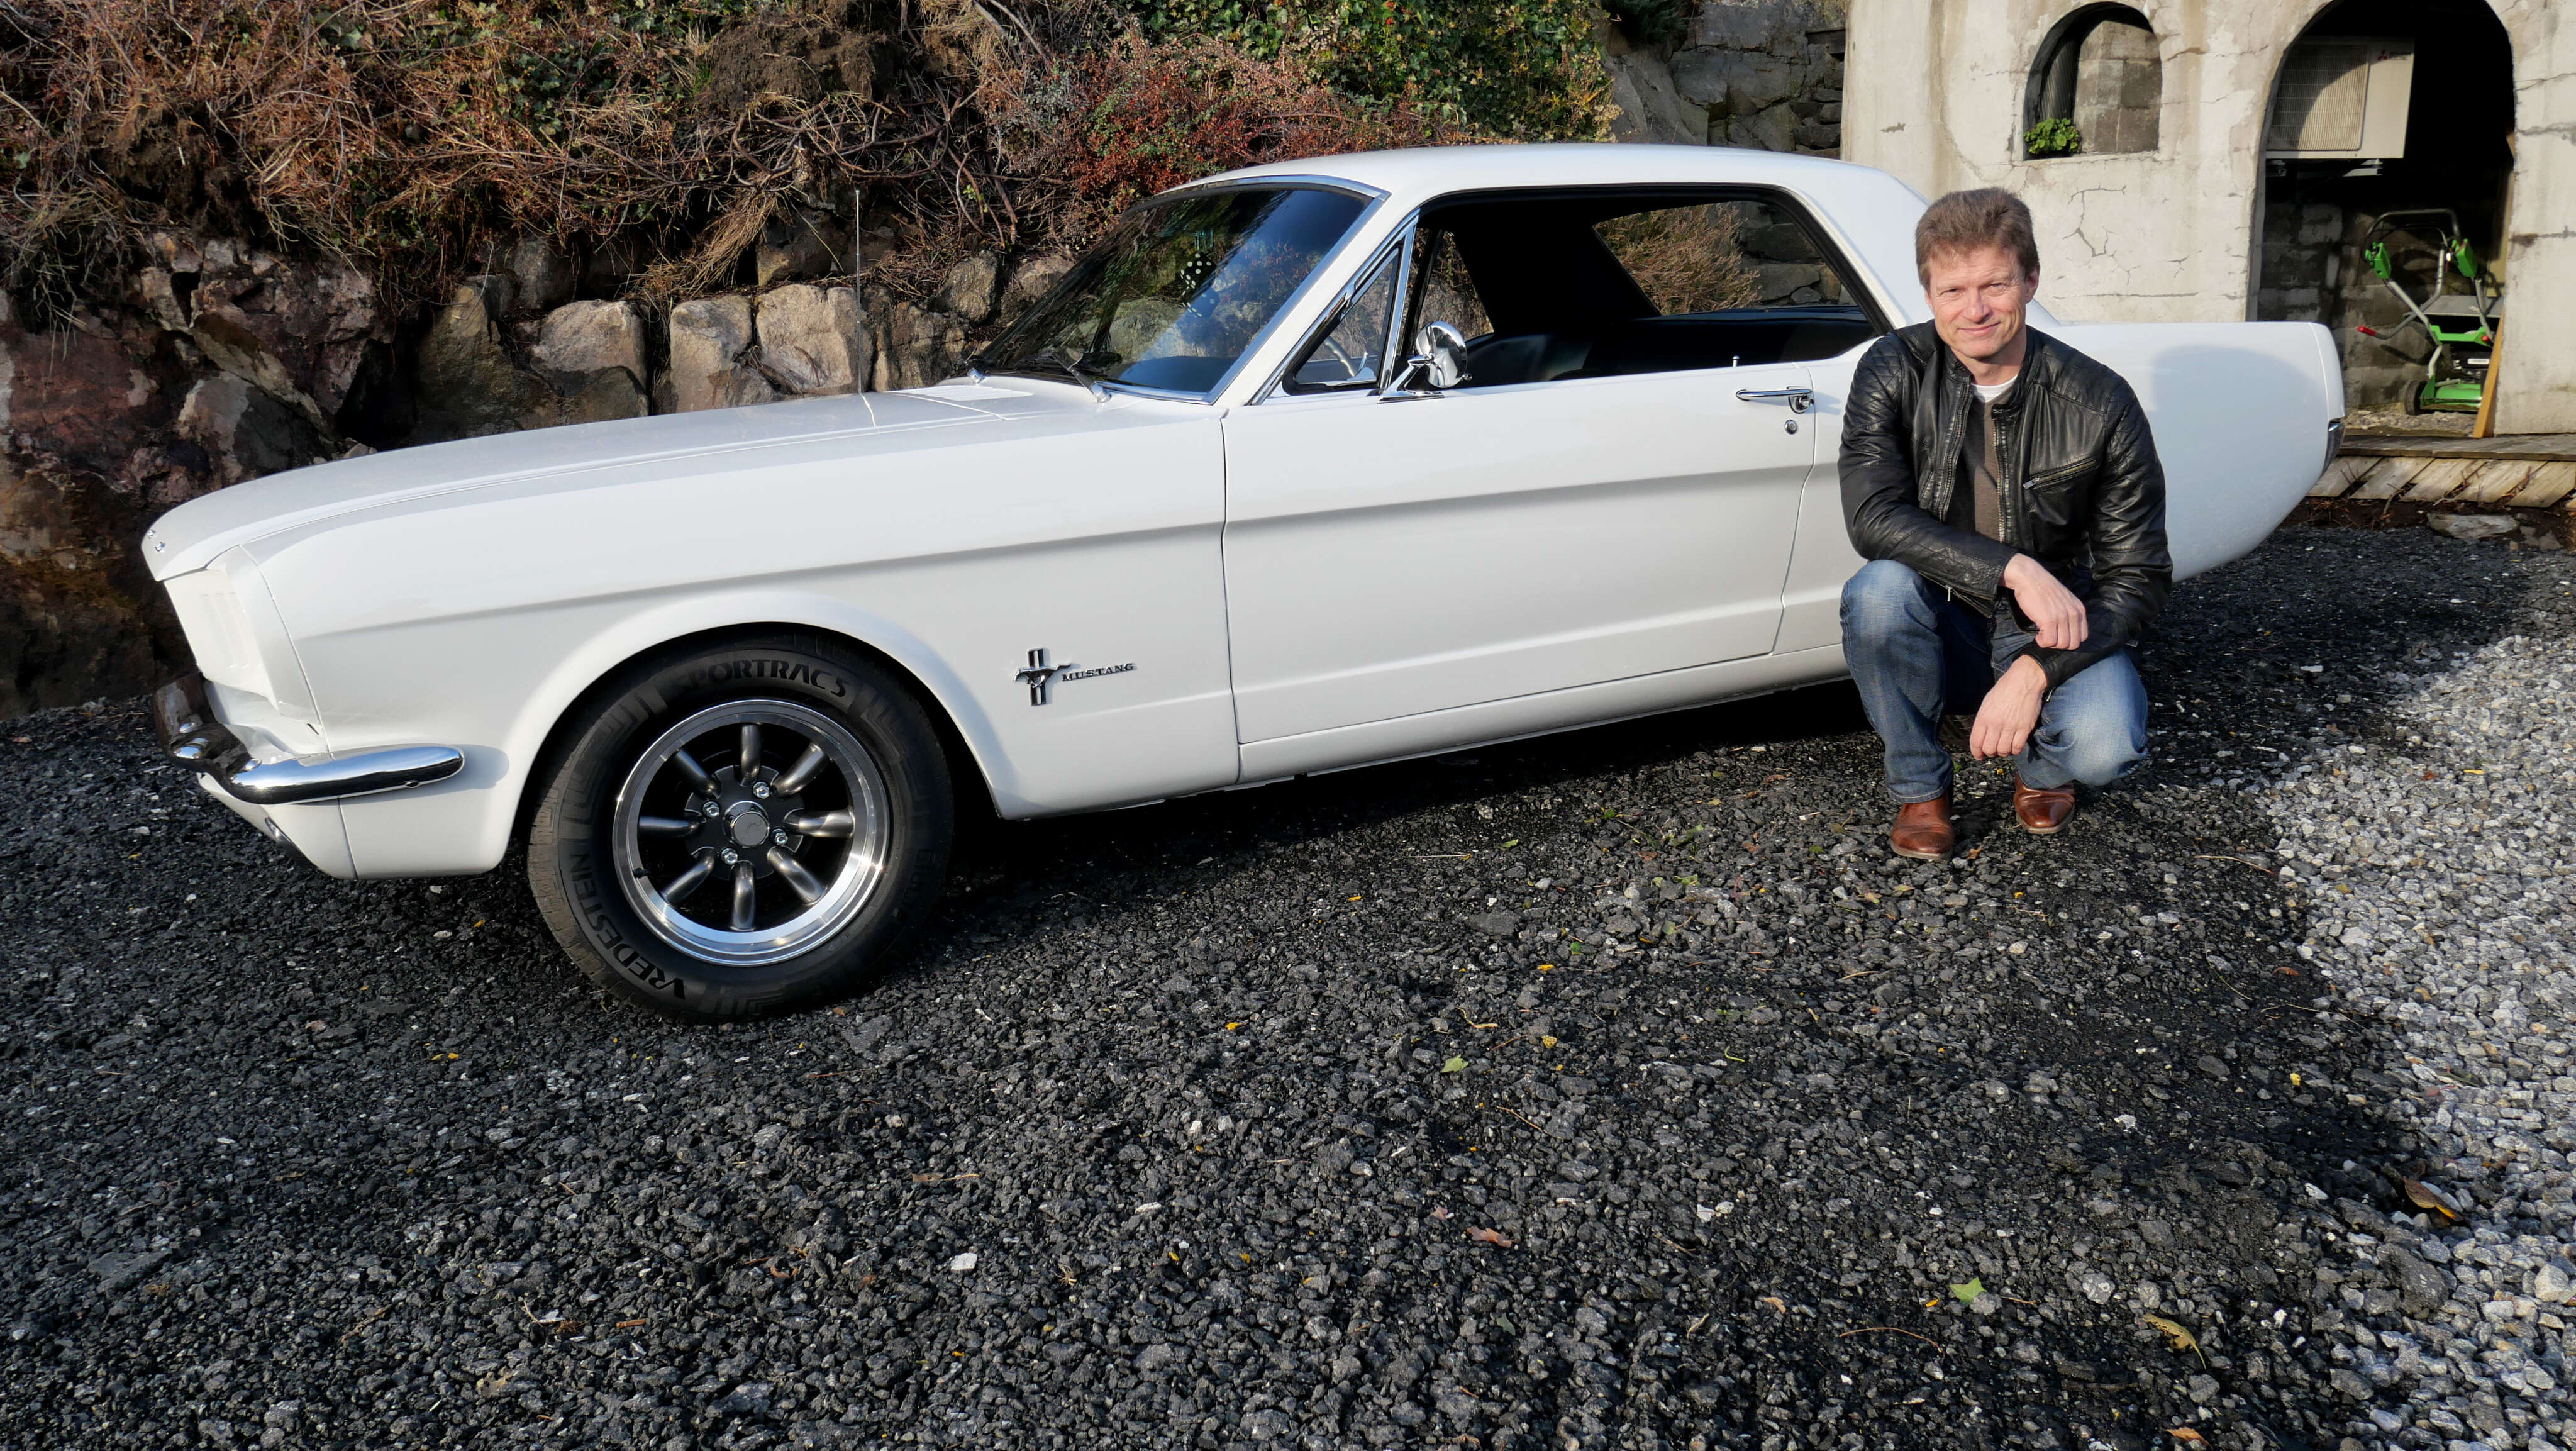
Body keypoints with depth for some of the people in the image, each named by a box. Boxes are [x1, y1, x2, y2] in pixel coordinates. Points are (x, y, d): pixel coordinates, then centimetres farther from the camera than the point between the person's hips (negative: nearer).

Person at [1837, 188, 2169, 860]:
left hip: (2053, 631, -1)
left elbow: (2140, 575, -10)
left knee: (2104, 748, -30)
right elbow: (1872, 515, -23)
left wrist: (2035, 670, -25)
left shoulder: (2100, 403, -12)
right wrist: (2014, 569, -33)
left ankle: (2040, 768, 11)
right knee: (1878, 591, -33)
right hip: (1943, 631, 1)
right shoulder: (1894, 371, -10)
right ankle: (1918, 788, -8)